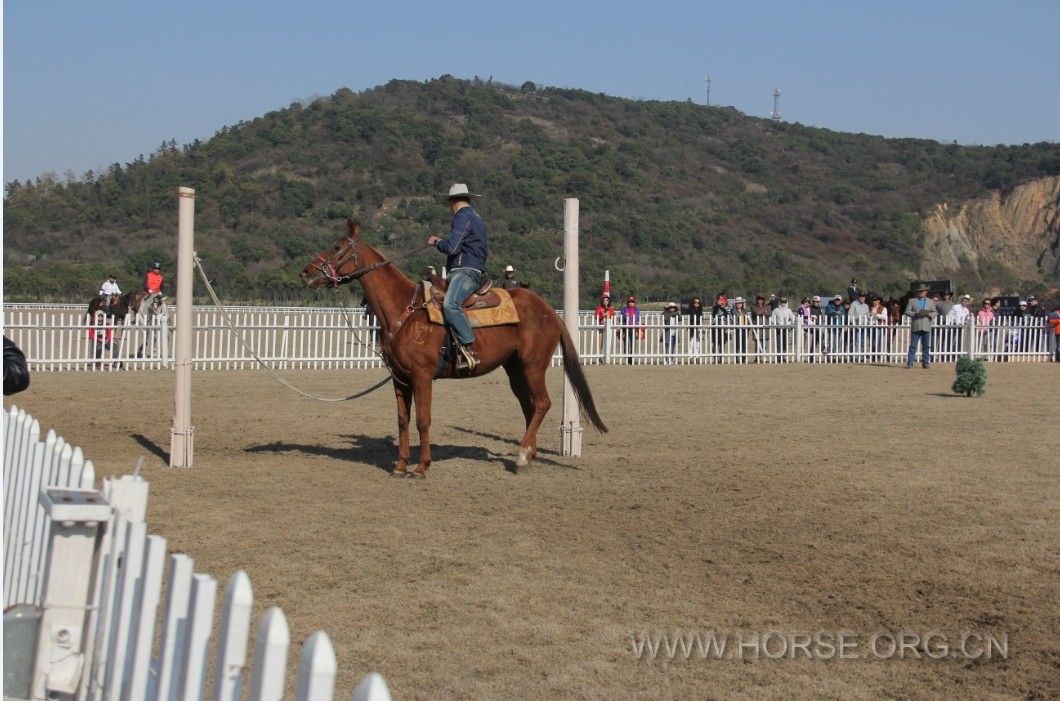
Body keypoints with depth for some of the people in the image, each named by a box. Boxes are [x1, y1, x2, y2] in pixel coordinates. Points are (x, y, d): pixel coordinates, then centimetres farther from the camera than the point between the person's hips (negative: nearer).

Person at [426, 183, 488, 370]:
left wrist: (436, 242, 2)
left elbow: (451, 247, -18)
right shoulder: (475, 217, 25)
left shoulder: (463, 216, -8)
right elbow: (485, 250, 34)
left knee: (450, 304, -33)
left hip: (465, 271, -11)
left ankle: (469, 350, -41)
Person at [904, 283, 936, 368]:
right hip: (916, 327, -2)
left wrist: (929, 314, -9)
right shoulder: (912, 301, 10)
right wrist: (916, 314, -13)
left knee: (926, 346, 3)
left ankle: (925, 363, 7)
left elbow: (935, 313, 12)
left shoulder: (931, 301, 16)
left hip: (926, 327, 2)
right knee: (913, 345, -4)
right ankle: (909, 362, -3)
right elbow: (907, 312, 2)